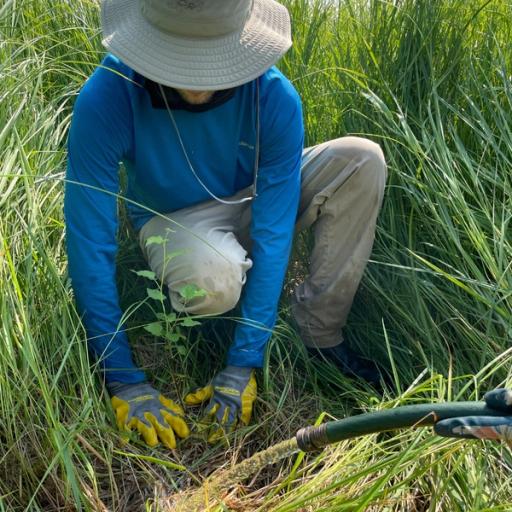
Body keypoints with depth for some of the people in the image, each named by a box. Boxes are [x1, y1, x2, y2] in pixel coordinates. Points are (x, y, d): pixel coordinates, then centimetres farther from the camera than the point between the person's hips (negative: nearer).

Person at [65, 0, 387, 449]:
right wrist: (125, 383, -28)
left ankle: (320, 333, -14)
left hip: (258, 200, 3)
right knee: (211, 281, -39)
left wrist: (242, 366, -29)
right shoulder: (106, 97, -31)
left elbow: (273, 233, -27)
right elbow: (90, 244, -28)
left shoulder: (274, 96, -28)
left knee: (362, 160, -24)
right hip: (177, 221, -2)